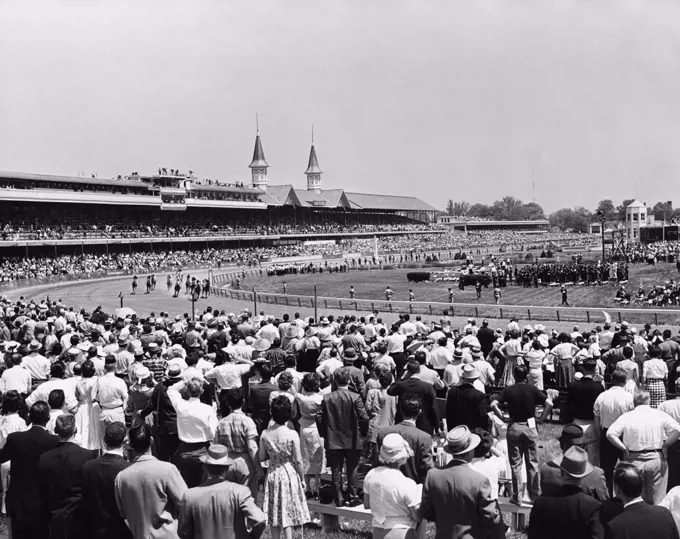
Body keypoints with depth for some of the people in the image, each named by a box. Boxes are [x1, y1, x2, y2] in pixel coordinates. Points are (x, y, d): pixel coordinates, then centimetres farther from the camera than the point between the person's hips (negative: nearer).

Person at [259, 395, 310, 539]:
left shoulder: (265, 434, -7)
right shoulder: (292, 434, -16)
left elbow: (261, 458, -1)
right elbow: (298, 460, -12)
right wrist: (302, 478, 1)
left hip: (272, 475, 3)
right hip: (289, 474, -3)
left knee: (274, 514, 15)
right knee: (288, 513, 6)